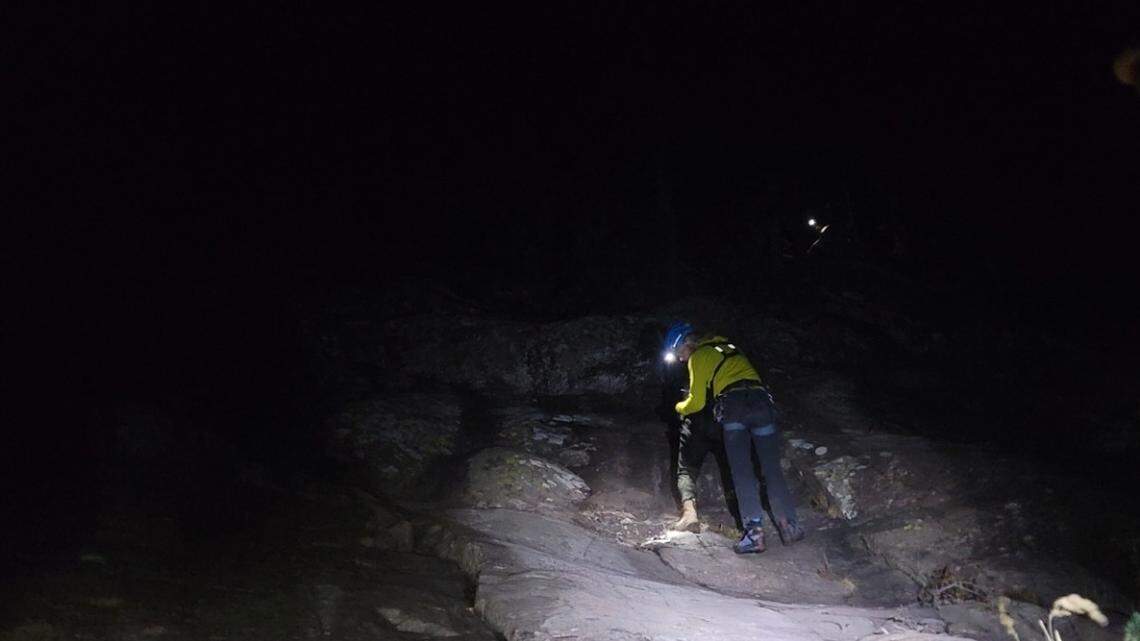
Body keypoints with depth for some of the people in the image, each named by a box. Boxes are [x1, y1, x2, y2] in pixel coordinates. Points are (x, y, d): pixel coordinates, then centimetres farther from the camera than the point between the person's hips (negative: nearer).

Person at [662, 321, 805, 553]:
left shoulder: (698, 357, 11)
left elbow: (696, 403, 9)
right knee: (772, 468, 5)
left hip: (733, 406, -5)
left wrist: (680, 407, 31)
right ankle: (788, 525, -4)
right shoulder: (729, 347, 31)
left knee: (741, 469, -8)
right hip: (762, 401, 6)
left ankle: (754, 531, -17)